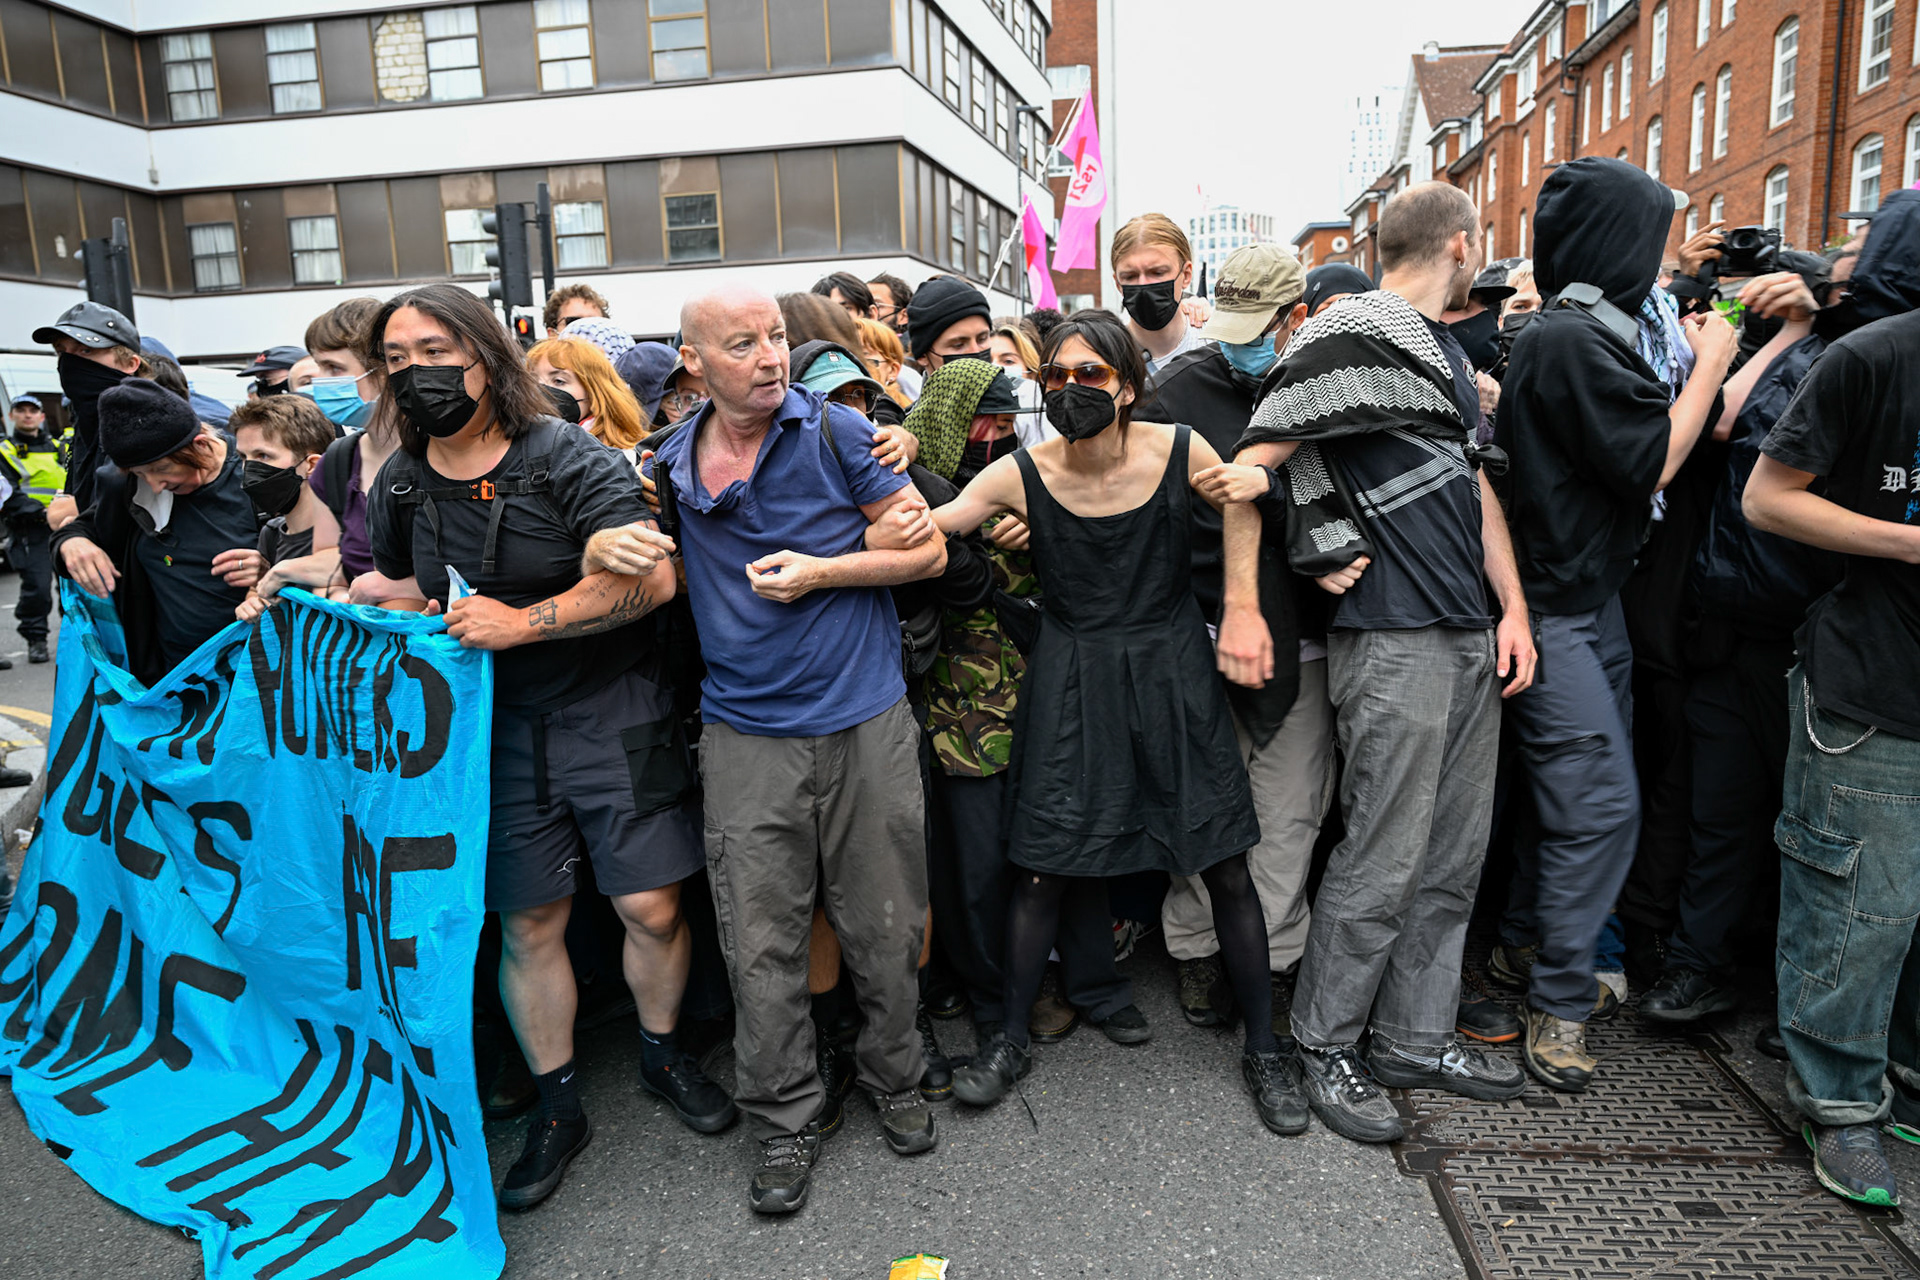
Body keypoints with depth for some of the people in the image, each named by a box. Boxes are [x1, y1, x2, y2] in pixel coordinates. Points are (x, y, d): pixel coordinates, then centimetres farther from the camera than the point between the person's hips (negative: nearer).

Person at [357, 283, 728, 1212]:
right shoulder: (400, 482, 5)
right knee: (528, 925, 10)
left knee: (651, 907, 1)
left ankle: (661, 1052, 30)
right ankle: (557, 1107, 28)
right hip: (494, 726, 4)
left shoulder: (564, 458, -12)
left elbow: (652, 581, -21)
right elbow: (381, 584, 23)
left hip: (608, 714, -3)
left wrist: (520, 623, -21)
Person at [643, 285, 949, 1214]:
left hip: (866, 724, -2)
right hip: (746, 736, 2)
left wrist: (820, 571, -13)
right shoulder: (671, 464, 5)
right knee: (761, 944, 6)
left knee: (883, 928, 11)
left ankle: (894, 1082, 35)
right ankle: (786, 1123, 26)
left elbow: (928, 548, -3)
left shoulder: (835, 432, -4)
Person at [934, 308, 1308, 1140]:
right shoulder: (1022, 474, -8)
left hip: (1171, 670, 0)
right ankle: (1012, 1039, 25)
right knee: (1043, 864, 3)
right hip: (1072, 679, 0)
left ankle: (1263, 1048, 24)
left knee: (1225, 866, 3)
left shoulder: (1180, 451, -8)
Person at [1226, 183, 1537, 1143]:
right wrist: (1241, 608, -14)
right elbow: (1250, 463, -12)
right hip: (1394, 639, -9)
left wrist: (1513, 608, 11)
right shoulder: (1353, 337, -8)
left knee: (1453, 855, 13)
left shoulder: (1447, 351, 21)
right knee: (1384, 859, -3)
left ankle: (1415, 1036, 27)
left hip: (1473, 634, 9)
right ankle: (1323, 1045, 15)